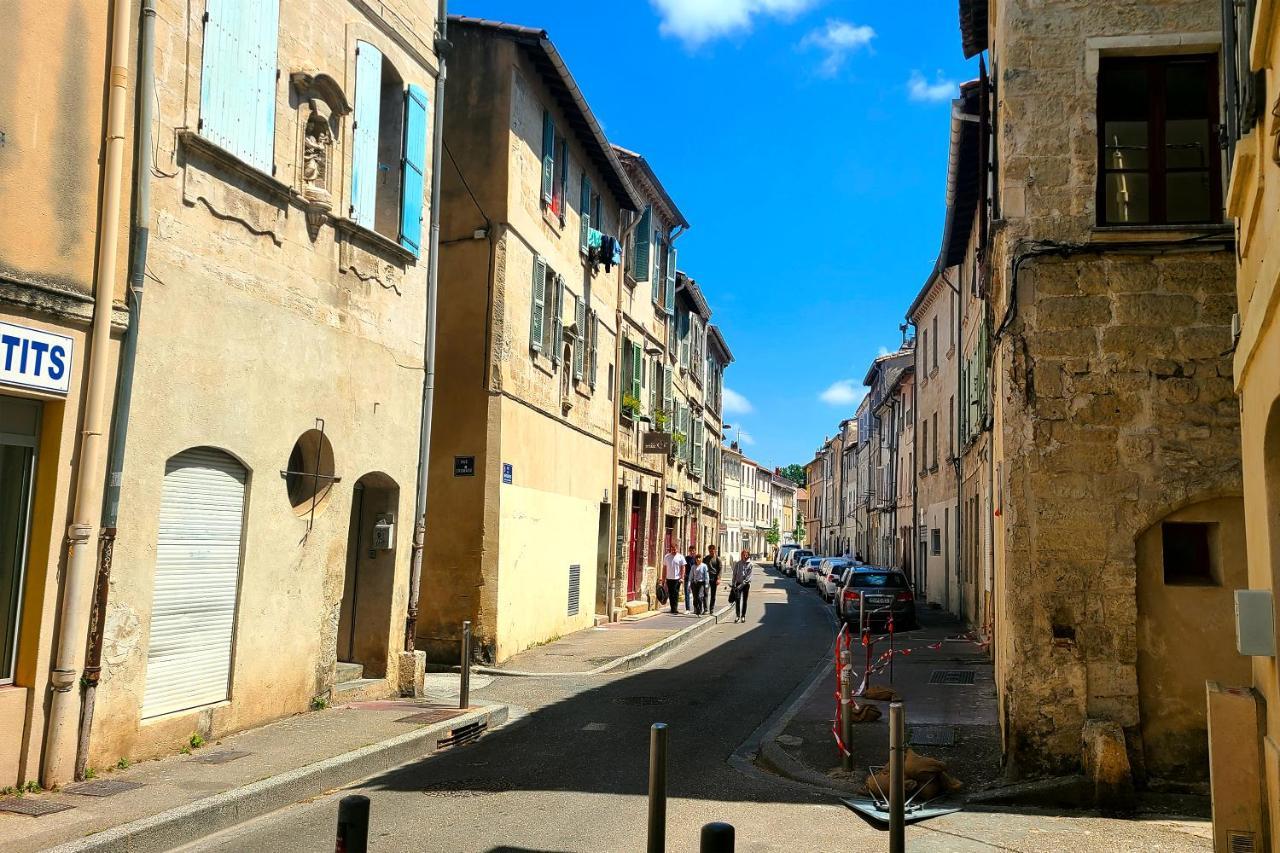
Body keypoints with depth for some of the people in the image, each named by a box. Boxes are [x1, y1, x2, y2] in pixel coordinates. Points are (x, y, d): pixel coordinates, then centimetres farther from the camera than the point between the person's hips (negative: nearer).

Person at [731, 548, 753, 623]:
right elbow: (734, 574, 6)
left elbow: (749, 576, -9)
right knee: (738, 600, -6)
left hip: (746, 584, -1)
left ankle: (743, 616, 13)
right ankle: (737, 615, -1)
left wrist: (742, 584, -16)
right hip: (738, 583, 1)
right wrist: (733, 583, -2)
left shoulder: (749, 564, -5)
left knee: (744, 600, 6)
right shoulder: (737, 564, 2)